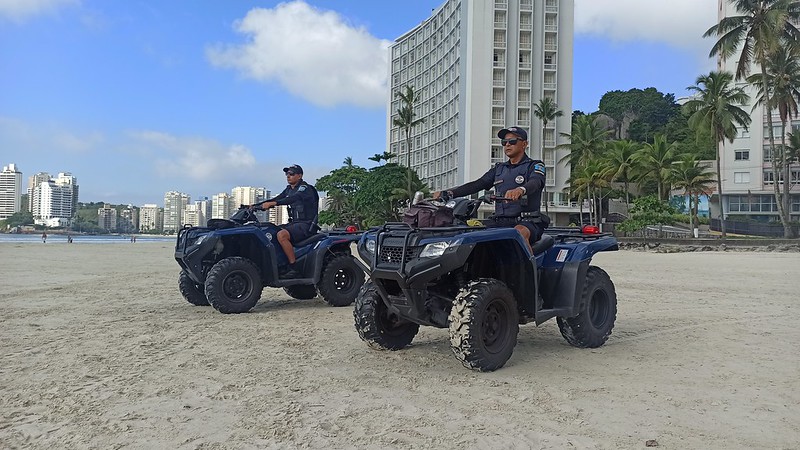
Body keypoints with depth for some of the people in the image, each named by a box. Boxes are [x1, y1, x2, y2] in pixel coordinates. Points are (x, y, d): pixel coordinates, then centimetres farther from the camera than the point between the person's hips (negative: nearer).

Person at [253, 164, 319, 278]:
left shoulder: (305, 188, -10)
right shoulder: (289, 189, 18)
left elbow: (293, 199, -28)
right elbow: (276, 199, 12)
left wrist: (273, 203, -40)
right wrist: (255, 206, -1)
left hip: (306, 225, -9)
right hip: (294, 223, 9)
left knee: (281, 235, -31)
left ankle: (293, 269, -28)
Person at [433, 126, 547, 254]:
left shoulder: (535, 166, 7)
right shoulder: (499, 169, 24)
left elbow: (535, 182, -16)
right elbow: (477, 184, 13)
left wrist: (520, 190, -42)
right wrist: (449, 193, -4)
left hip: (527, 221, -5)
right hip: (500, 222, 5)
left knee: (520, 232, -39)